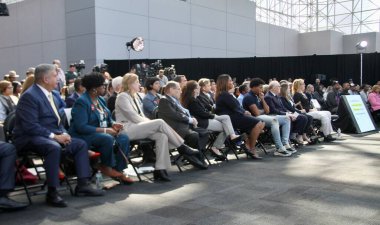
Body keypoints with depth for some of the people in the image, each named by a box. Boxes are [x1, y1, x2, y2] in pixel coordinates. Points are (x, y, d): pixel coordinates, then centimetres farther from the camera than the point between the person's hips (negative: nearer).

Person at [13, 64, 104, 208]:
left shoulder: (54, 94, 12)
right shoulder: (29, 96, -16)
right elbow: (30, 126, -23)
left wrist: (63, 133, -2)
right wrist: (54, 136, -23)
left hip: (52, 136, 9)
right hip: (29, 138, -9)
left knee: (81, 144, -1)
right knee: (54, 147, -37)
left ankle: (83, 185, -3)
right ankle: (52, 192, -29)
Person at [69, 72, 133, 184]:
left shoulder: (100, 99, 11)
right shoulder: (81, 102, -15)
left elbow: (108, 118, 19)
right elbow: (81, 127, -23)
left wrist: (113, 124, -6)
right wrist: (104, 130, -24)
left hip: (102, 133, 8)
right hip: (85, 136, -8)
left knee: (124, 138, -15)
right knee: (108, 139, -35)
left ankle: (118, 170, -11)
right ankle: (106, 167, -11)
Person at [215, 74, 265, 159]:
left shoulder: (224, 94, 20)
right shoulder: (225, 95, -12)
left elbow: (236, 107, 15)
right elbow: (235, 108, -14)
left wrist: (244, 112, -1)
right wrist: (244, 112, 3)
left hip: (234, 117, 10)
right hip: (232, 119, -10)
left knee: (262, 123, 2)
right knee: (257, 124, -19)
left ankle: (247, 144, 0)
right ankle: (251, 149, -10)